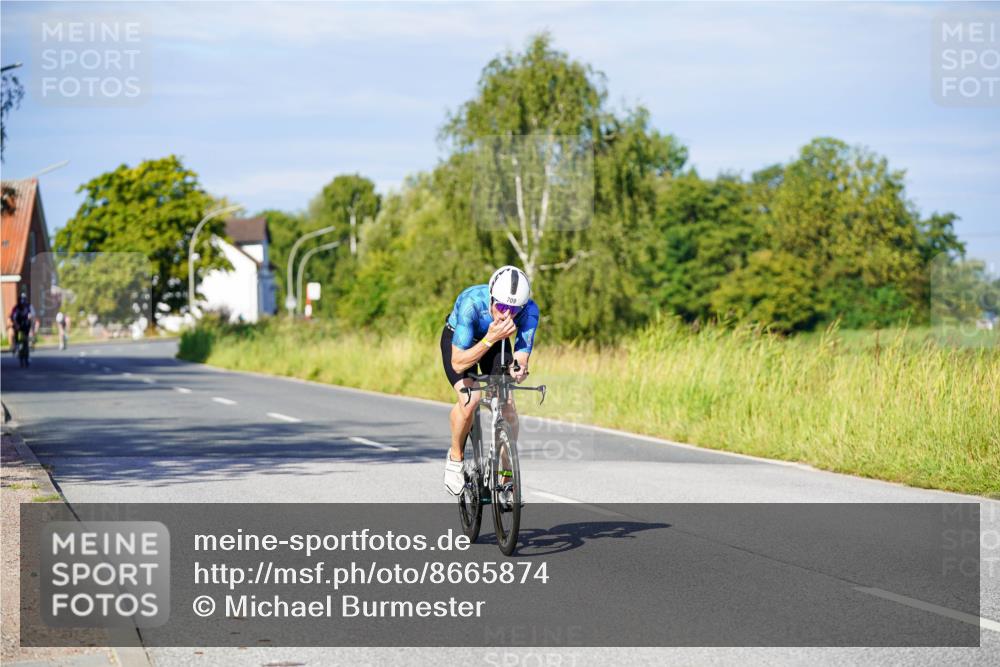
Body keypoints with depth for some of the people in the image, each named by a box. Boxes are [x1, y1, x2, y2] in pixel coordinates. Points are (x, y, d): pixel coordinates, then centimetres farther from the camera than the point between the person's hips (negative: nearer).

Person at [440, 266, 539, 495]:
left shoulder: (529, 310, -31)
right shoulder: (472, 302, -39)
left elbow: (521, 356, -26)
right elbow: (458, 363, -38)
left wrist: (518, 369, -50)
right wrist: (490, 339, -50)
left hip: (497, 340, 3)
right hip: (459, 339, -3)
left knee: (507, 404, -16)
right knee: (469, 400, -27)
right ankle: (455, 458, -1)